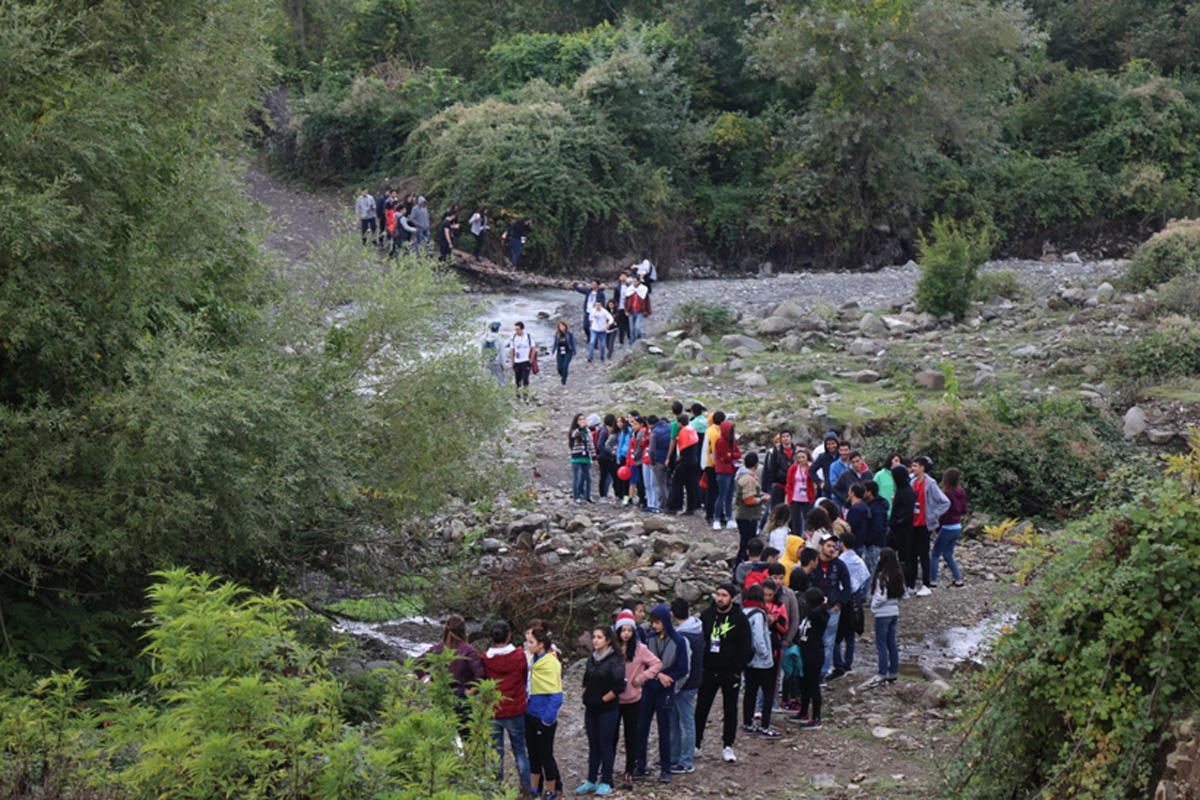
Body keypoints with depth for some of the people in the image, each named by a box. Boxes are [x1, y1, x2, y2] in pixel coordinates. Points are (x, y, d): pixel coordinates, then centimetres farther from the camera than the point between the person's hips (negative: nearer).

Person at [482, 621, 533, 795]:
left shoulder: (485, 659, -10)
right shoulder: (519, 656, -9)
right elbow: (525, 678, 5)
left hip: (493, 711, 0)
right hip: (515, 711, 0)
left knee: (496, 751, 11)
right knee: (520, 750, 14)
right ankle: (525, 786, 16)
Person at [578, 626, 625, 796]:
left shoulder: (614, 661, -14)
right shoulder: (592, 659, 7)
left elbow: (619, 687, -19)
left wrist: (602, 700, -12)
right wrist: (586, 697, 8)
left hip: (607, 710, -6)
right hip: (591, 710, 6)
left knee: (605, 746, 1)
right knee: (593, 746, 12)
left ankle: (606, 783, 10)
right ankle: (591, 781, 20)